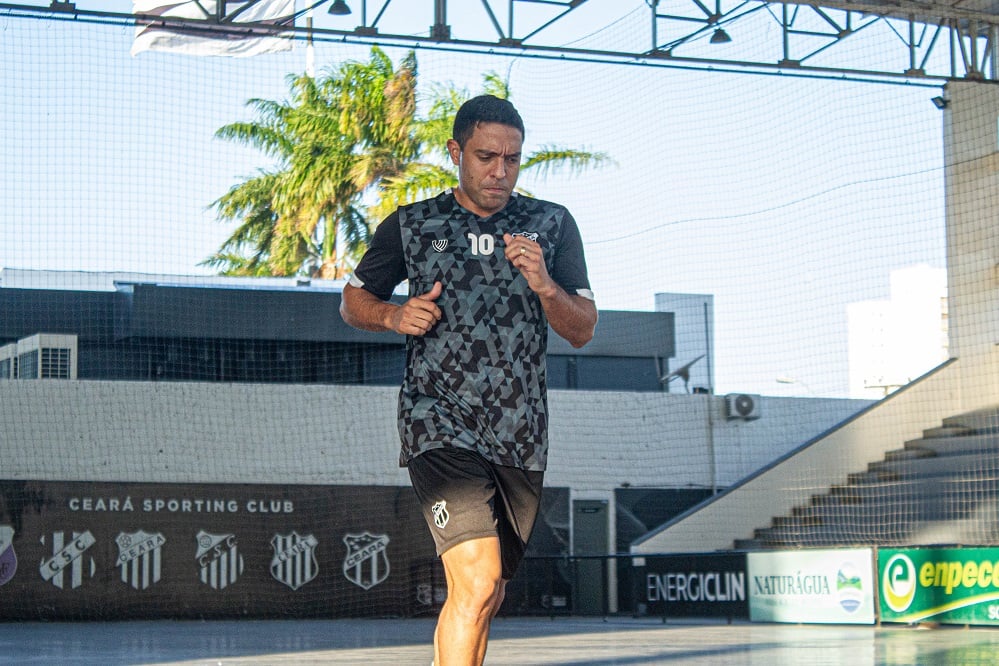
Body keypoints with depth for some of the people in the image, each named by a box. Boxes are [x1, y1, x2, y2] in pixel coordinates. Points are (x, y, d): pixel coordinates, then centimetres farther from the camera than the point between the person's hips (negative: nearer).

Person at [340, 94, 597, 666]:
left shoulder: (552, 225, 9)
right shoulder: (411, 226, 6)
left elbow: (583, 330, 6)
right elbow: (353, 301, 17)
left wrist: (544, 285, -14)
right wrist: (395, 315, -5)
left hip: (522, 436, 3)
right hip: (440, 424, -3)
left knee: (483, 600, 14)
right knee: (477, 582, -22)